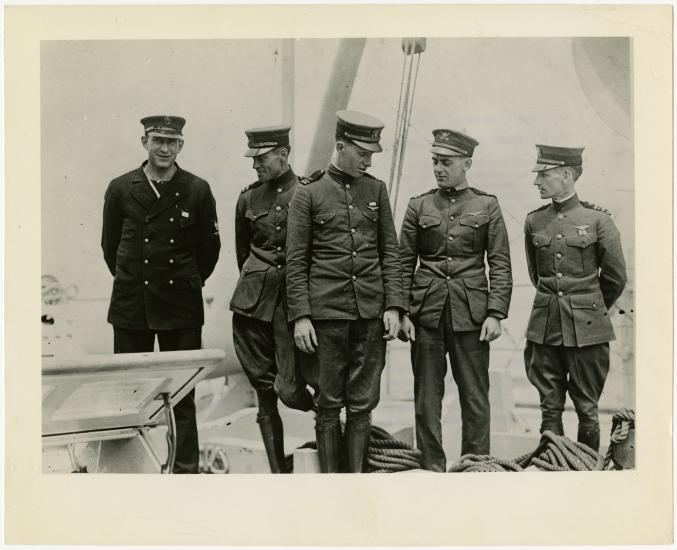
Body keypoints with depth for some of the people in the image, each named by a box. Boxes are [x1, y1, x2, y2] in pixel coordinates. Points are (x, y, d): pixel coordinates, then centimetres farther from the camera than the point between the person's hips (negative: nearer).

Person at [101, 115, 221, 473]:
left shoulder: (197, 191, -1)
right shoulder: (120, 189, 2)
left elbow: (209, 248, 9)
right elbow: (110, 245, 13)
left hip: (181, 306, -1)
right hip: (130, 306, 1)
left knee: (182, 394, 3)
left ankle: (186, 468, 11)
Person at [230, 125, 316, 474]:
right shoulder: (249, 197, 8)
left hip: (293, 300, -3)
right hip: (253, 301, 4)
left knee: (290, 390, -9)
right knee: (264, 391, 6)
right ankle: (277, 469, 18)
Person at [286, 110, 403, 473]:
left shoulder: (376, 190, 9)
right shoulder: (308, 193, 0)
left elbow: (390, 252, 9)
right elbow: (296, 261, -1)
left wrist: (392, 306, 1)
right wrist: (300, 316, -7)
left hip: (371, 313, 3)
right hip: (327, 313, -3)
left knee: (363, 403, 7)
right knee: (329, 403, 5)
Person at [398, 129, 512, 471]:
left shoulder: (487, 206, 4)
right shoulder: (418, 206, 7)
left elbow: (500, 265, 1)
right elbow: (404, 263, 7)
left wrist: (495, 313, -7)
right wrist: (401, 312, -2)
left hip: (471, 314, -1)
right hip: (426, 313, 1)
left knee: (475, 395, 4)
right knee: (427, 395, 6)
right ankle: (432, 465, 17)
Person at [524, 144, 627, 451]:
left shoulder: (597, 219, -6)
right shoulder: (534, 221, 5)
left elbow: (616, 277, 3)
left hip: (586, 328, -3)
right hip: (544, 326, 3)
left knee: (586, 408, 6)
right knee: (550, 408, 7)